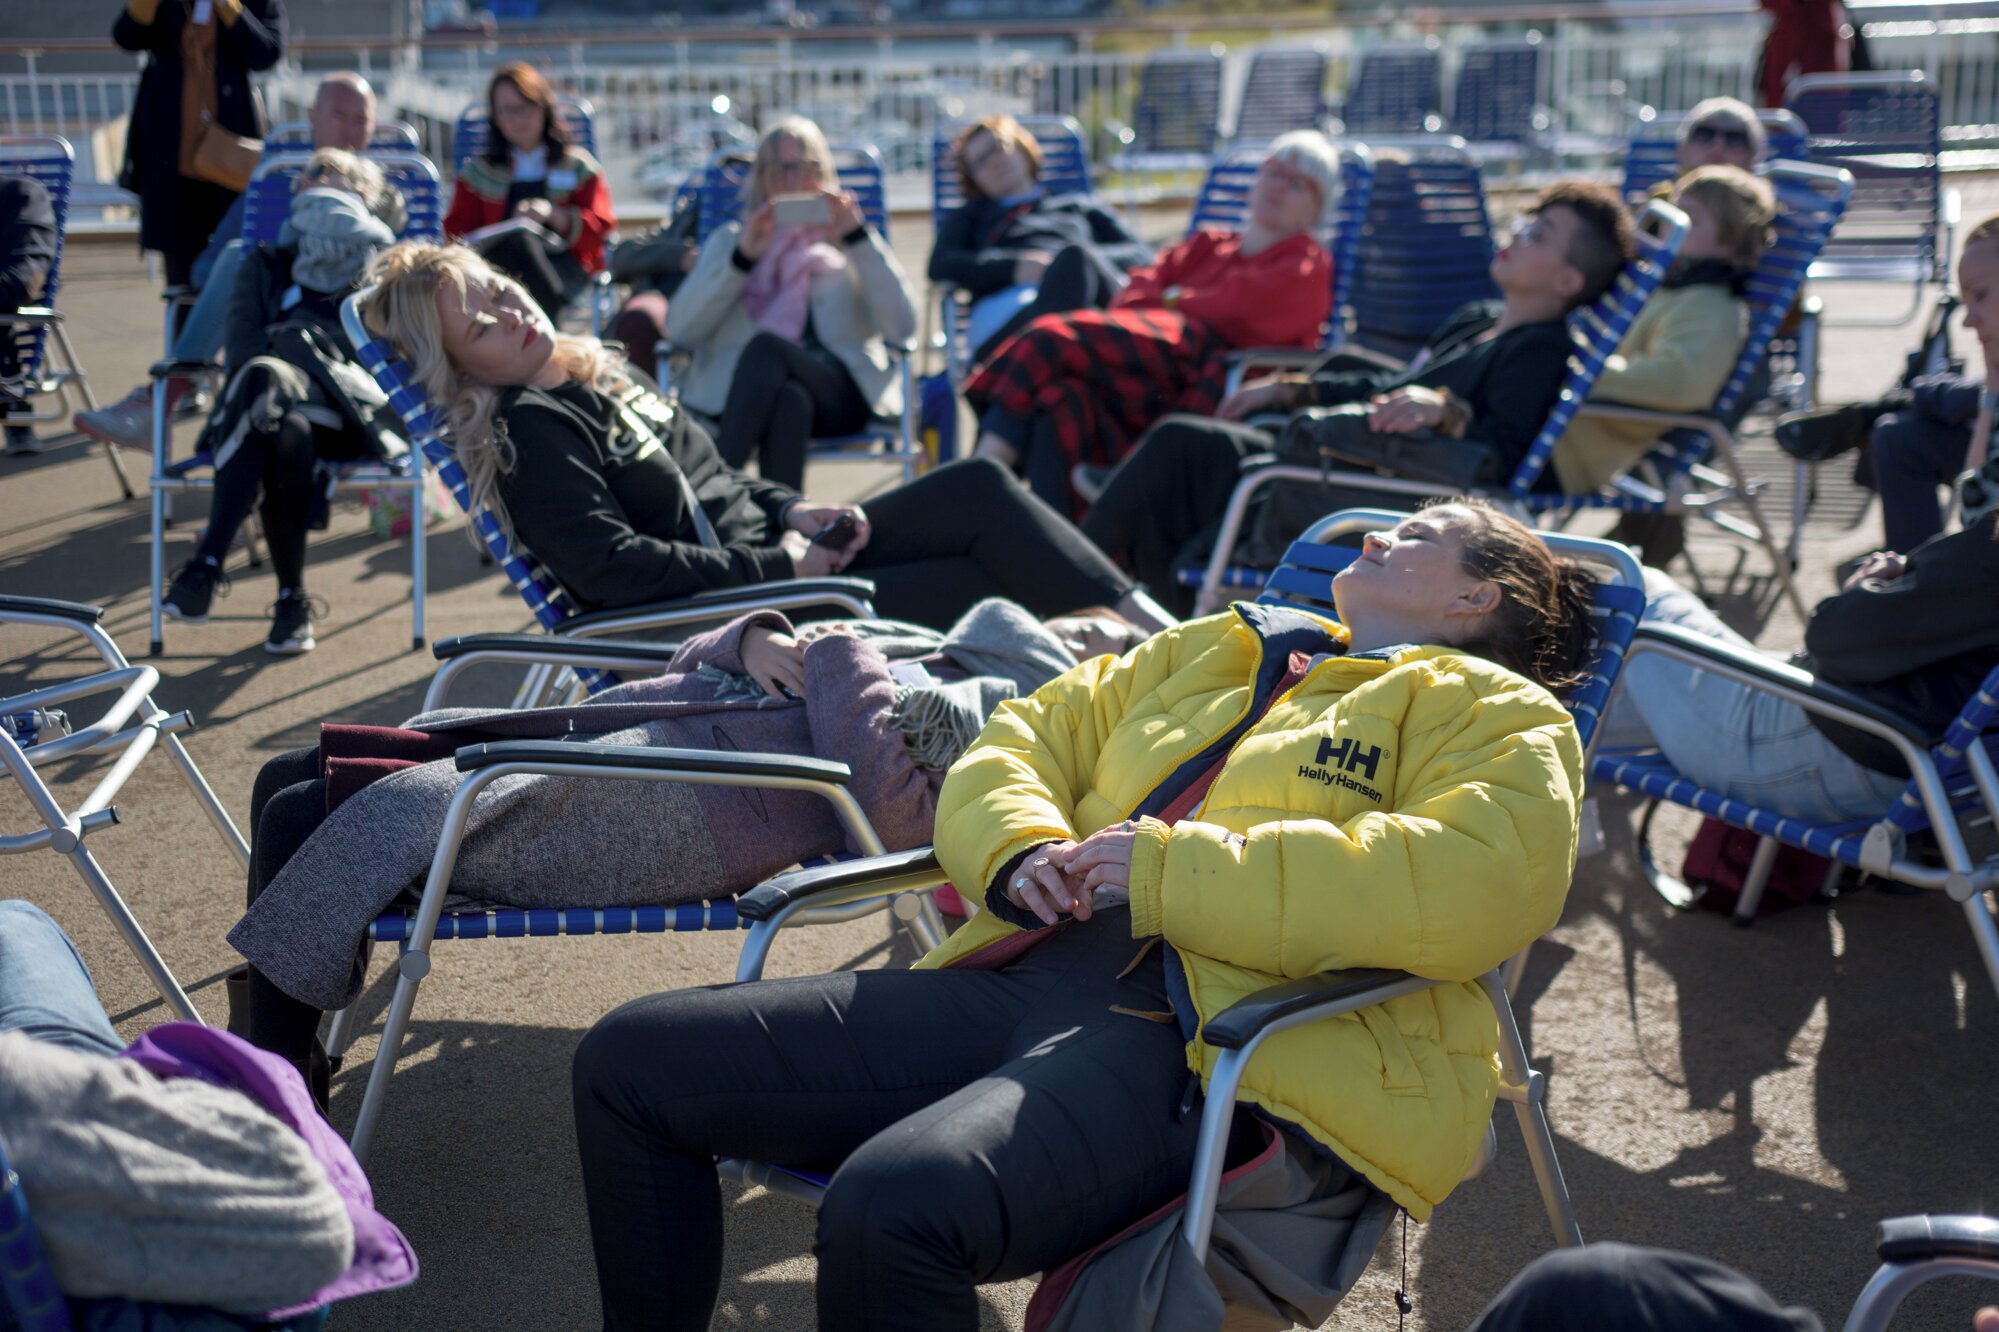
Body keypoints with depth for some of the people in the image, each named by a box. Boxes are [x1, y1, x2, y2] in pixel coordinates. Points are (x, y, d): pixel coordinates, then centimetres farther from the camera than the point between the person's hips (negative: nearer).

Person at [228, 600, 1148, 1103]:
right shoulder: (925, 651, 25)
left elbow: (890, 802, -22)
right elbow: (698, 664, 24)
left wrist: (844, 666, -9)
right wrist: (756, 640, 2)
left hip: (663, 813, -10)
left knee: (309, 816, -14)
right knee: (292, 782, 8)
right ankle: (275, 1059, 13)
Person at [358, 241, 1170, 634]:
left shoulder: (583, 373, 14)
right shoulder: (524, 430, -13)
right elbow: (613, 568, -23)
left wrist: (790, 511, 3)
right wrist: (776, 566, -18)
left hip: (768, 550, 9)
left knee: (976, 489, -5)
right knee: (983, 588, -15)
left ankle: (1148, 629, -3)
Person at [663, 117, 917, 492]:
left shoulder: (844, 243, 25)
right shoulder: (731, 240, 27)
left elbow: (902, 327, 4)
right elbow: (679, 328, 8)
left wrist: (859, 237, 1)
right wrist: (742, 259, -1)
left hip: (839, 393, 0)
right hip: (741, 393, 1)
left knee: (766, 345, -34)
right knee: (790, 399, -37)